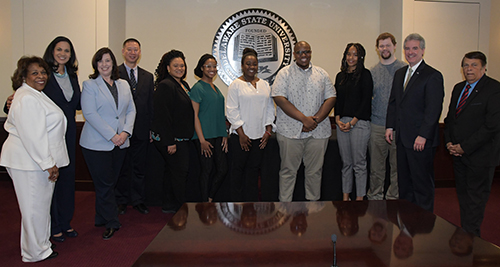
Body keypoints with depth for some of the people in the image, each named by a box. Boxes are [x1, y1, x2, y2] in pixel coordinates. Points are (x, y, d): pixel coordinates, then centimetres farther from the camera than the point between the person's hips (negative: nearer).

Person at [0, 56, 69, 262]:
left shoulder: (37, 95, 17)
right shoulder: (26, 99, -18)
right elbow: (33, 136, -23)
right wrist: (48, 164, -20)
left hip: (40, 160, 11)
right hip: (29, 162, -10)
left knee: (40, 204, 19)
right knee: (34, 207, 1)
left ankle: (41, 244, 34)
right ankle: (36, 253, 15)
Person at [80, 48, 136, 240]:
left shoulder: (123, 85, 12)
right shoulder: (90, 85, -3)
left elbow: (131, 110, 10)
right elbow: (89, 114, -12)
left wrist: (125, 132, -6)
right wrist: (112, 135, -16)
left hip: (120, 143, 5)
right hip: (96, 144, -4)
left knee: (110, 183, 12)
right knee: (105, 185, -1)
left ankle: (102, 220, 27)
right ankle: (112, 223, 12)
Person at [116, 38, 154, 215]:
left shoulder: (148, 77, 13)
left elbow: (151, 105, 11)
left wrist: (151, 128, 5)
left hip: (141, 130, 3)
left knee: (139, 167, 10)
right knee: (121, 167, 8)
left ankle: (138, 200, 23)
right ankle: (121, 201, 22)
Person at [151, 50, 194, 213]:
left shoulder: (183, 85, 14)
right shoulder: (165, 86, -15)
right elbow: (162, 116, -20)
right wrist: (170, 142, -22)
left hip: (181, 138, 9)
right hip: (171, 139, -9)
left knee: (172, 171, 16)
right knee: (180, 172, -3)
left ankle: (169, 205, 27)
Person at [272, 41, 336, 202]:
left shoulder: (321, 74, 12)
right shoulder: (285, 73, 2)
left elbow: (331, 98, 6)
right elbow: (279, 98, -10)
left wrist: (315, 120, -9)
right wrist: (304, 119, -15)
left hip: (318, 131, 3)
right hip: (290, 131, -3)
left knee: (315, 170, 10)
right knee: (288, 170, 4)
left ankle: (313, 201, 24)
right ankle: (284, 203, 16)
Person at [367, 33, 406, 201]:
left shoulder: (404, 69, 1)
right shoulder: (372, 71, 10)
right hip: (376, 126, 3)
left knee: (397, 166, 4)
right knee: (376, 166, 9)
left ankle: (393, 198, 18)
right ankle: (374, 197, 22)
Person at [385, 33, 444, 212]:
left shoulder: (433, 76, -8)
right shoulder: (399, 73, 14)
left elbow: (433, 109, -14)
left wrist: (423, 136, -19)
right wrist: (390, 126, 9)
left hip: (421, 140, -7)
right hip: (402, 137, 7)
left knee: (422, 183, 4)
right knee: (404, 181, 15)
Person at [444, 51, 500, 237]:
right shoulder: (458, 88, 12)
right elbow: (450, 117, 17)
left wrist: (464, 147, -16)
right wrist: (449, 142, 2)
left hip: (480, 155, -7)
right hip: (458, 153, 7)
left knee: (476, 196, 2)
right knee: (463, 195, 12)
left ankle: (470, 236, 14)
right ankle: (464, 234, 22)